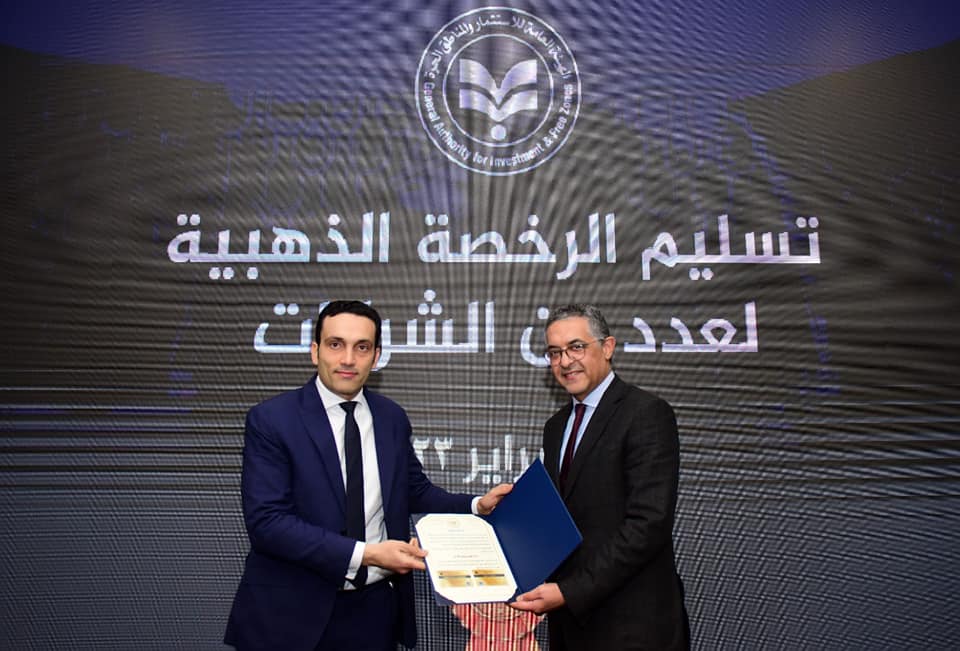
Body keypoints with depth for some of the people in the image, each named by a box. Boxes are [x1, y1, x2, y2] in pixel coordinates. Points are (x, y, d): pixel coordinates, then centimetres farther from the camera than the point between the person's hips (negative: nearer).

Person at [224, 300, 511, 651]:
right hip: (294, 613, -4)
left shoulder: (392, 417, 2)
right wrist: (365, 554, -24)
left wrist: (477, 506, -5)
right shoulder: (271, 420, -11)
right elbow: (266, 521, -18)